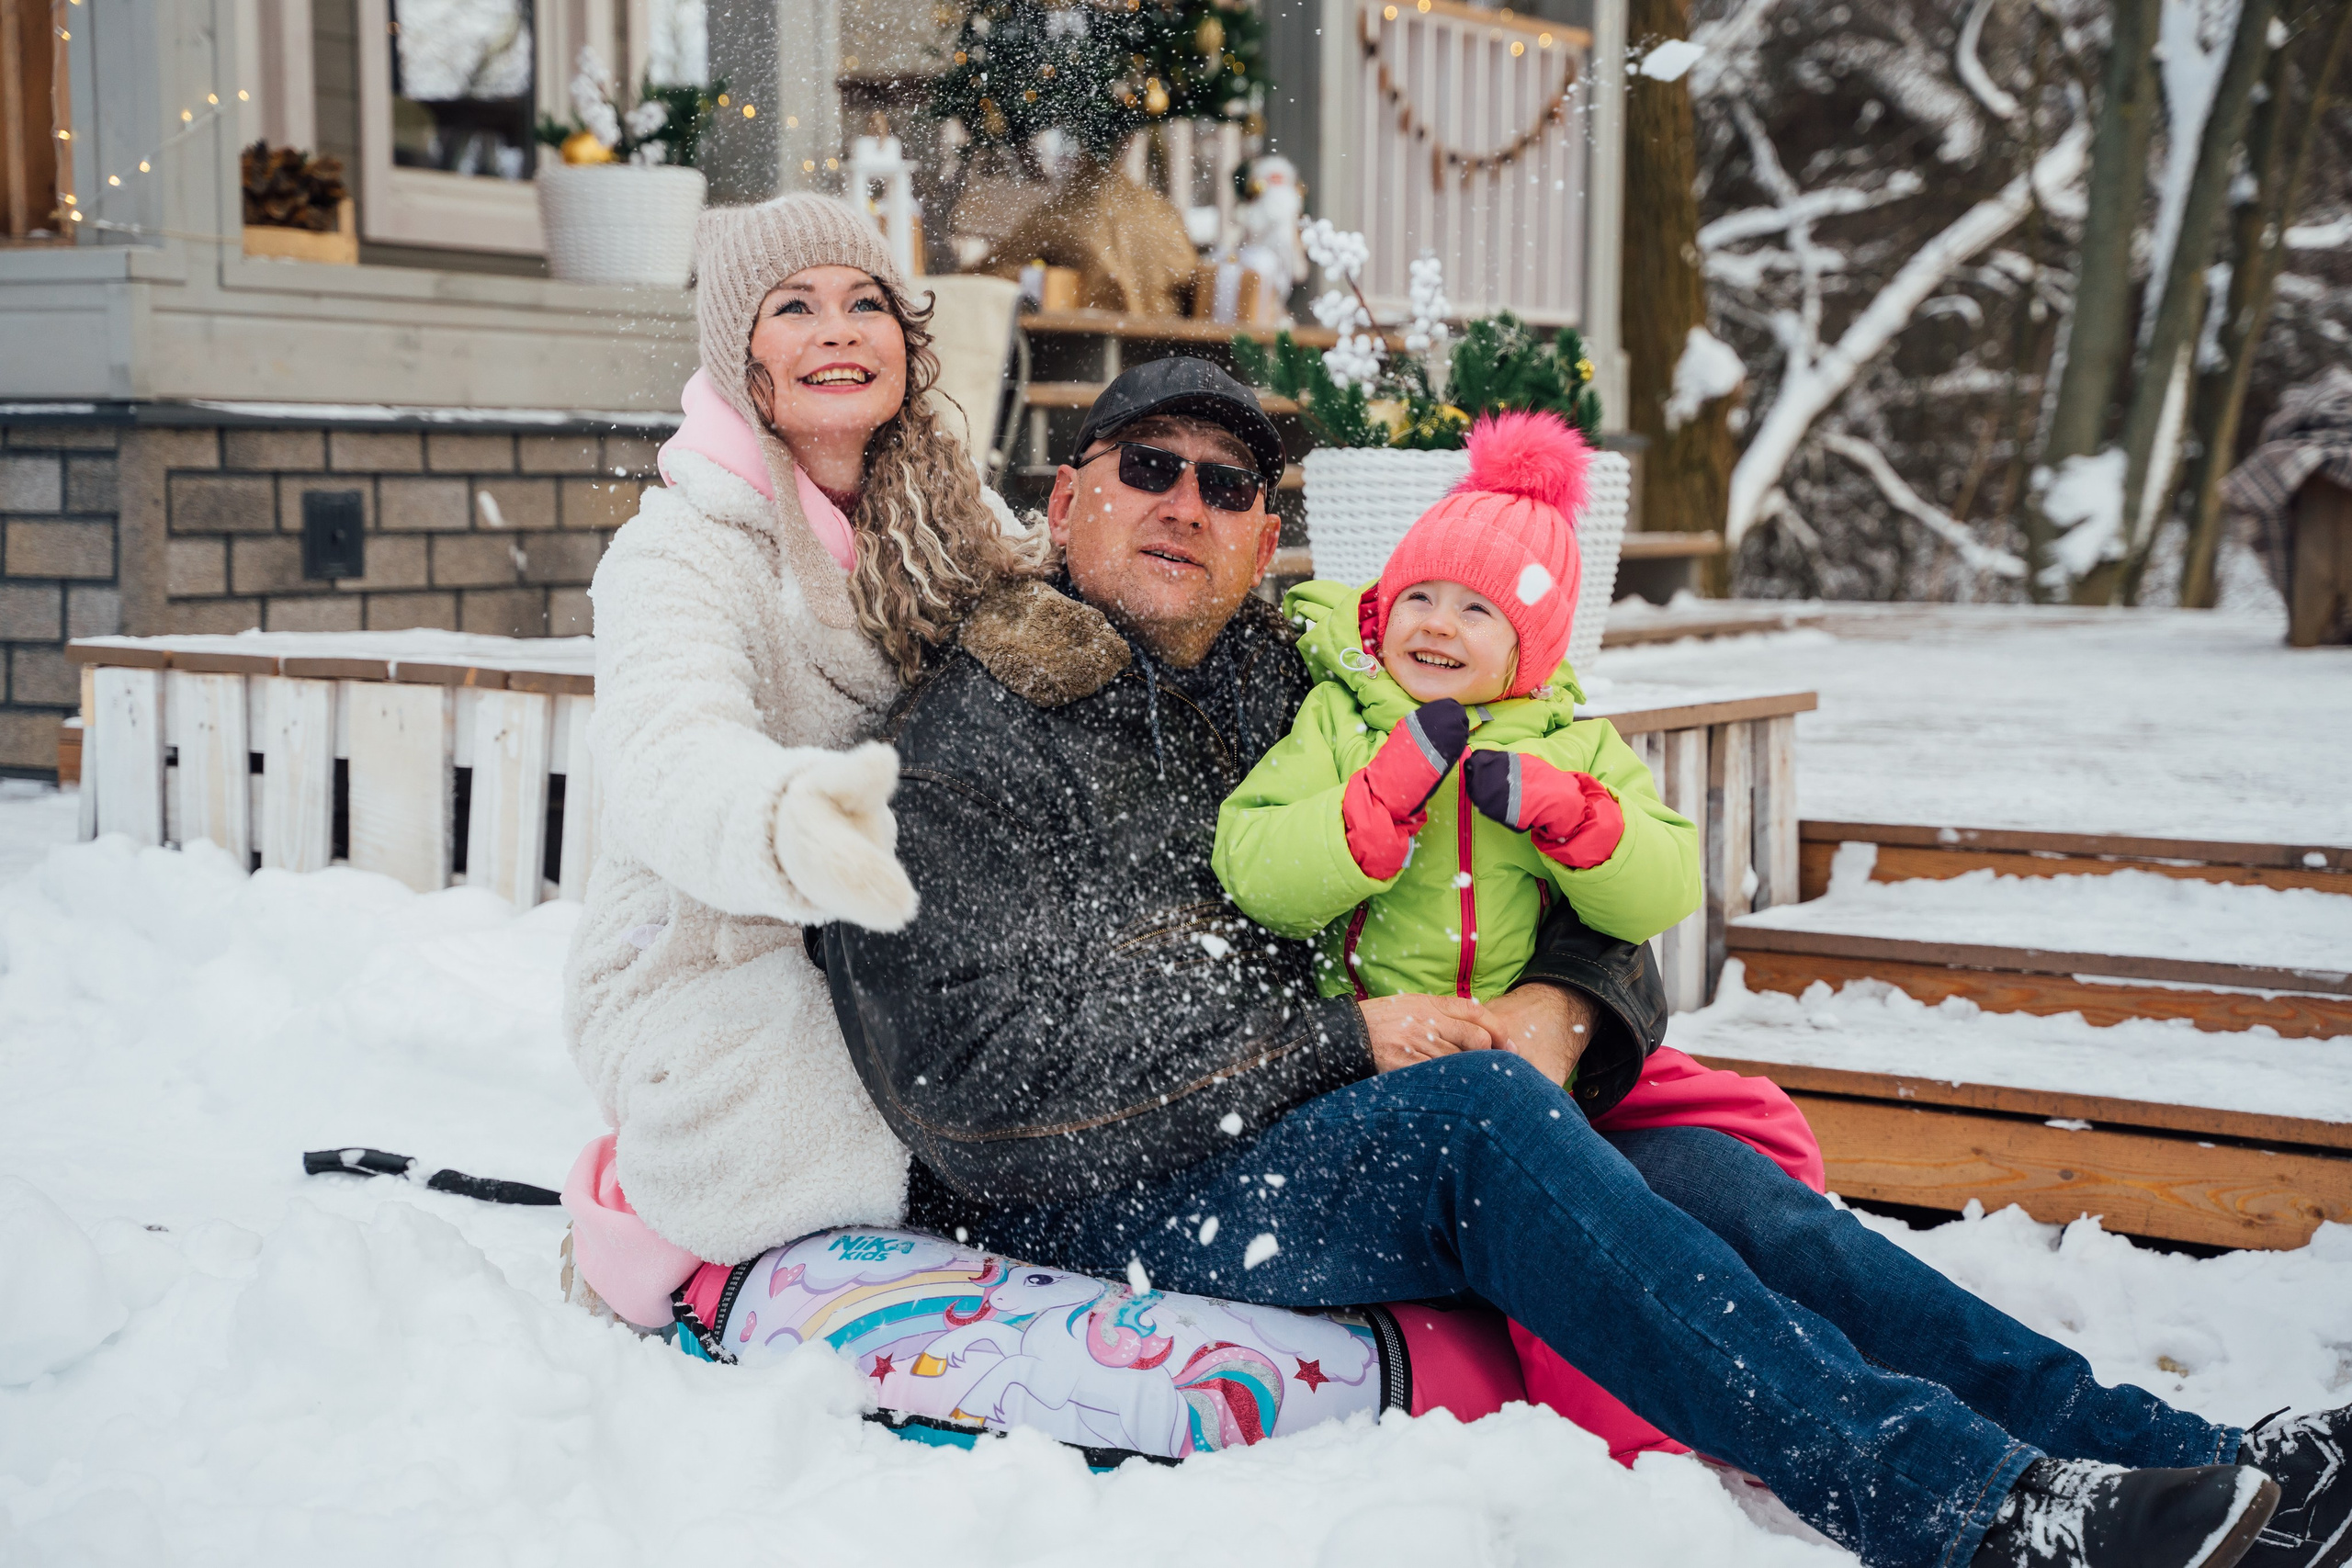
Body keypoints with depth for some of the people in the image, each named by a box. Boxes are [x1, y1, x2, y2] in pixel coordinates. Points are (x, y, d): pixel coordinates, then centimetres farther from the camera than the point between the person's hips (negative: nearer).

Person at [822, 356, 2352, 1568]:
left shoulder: (1299, 694, 18)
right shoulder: (969, 741, -1)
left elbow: (1586, 892, 19)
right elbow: (979, 1067, -15)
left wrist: (1559, 1004, -7)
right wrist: (1341, 1042, -16)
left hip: (1327, 1145, 6)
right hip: (1106, 1206, -6)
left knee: (1700, 1171, -17)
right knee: (1477, 1112, -31)